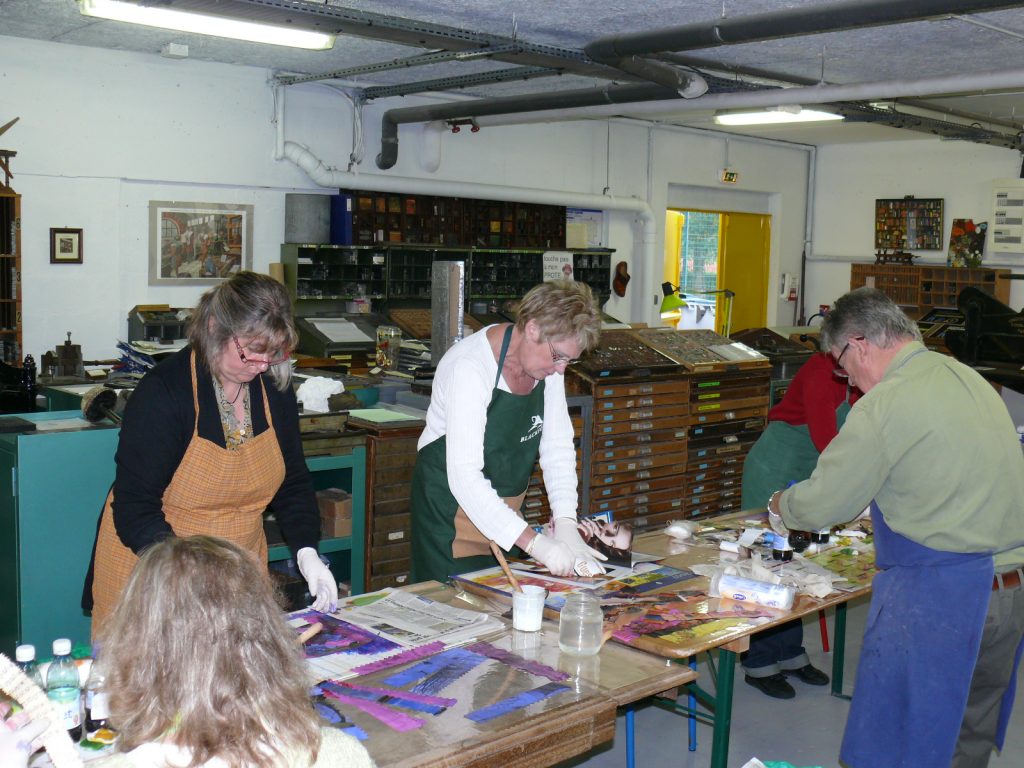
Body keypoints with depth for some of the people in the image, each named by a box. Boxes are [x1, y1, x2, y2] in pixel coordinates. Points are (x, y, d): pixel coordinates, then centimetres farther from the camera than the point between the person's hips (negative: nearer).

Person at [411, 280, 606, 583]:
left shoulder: (550, 359, -5)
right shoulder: (470, 367, -27)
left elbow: (557, 446, -3)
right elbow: (464, 476, -32)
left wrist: (566, 526, -15)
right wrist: (535, 543, -36)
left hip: (503, 507, 7)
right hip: (452, 505, -7)